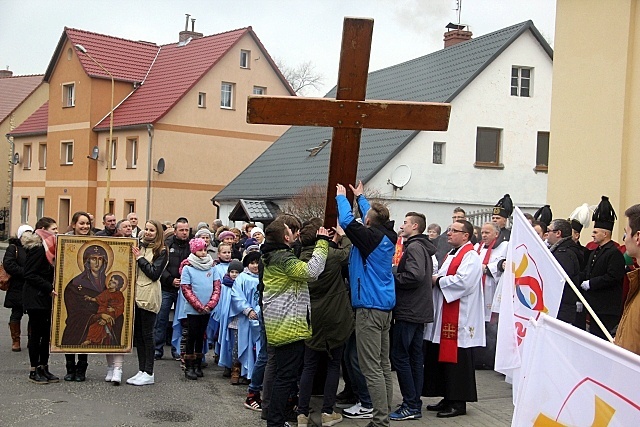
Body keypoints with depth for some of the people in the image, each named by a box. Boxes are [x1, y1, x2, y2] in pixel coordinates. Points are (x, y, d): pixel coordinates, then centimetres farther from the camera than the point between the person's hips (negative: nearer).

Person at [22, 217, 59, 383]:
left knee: (46, 333, 11)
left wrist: (51, 289, 6)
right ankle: (34, 370, 6)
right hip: (35, 298, -9)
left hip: (45, 297, 9)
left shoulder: (48, 247, 14)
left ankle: (43, 368, 18)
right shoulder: (37, 248, -14)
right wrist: (49, 288, -20)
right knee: (37, 333, -2)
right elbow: (30, 274, -19)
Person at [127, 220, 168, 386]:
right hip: (136, 294, 6)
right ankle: (142, 370, 17)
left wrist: (140, 258, -10)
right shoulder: (139, 246, 12)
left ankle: (149, 373, 5)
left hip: (149, 296, -6)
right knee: (137, 333, 9)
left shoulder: (161, 252, -4)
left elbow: (155, 274, -12)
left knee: (147, 334, -2)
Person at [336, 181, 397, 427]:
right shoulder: (387, 237, 7)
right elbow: (372, 218, 24)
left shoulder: (370, 237, -15)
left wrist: (341, 196, 5)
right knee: (383, 365, 12)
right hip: (385, 307, 9)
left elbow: (347, 221, -13)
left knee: (371, 368, -7)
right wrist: (360, 197, 38)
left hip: (370, 308, -9)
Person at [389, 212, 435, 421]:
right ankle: (415, 404, 16)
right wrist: (396, 275, 8)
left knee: (399, 355, -6)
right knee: (415, 356, 11)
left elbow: (414, 276, -26)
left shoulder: (414, 247, -13)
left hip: (408, 311, -10)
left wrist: (391, 277, -13)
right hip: (419, 311, 10)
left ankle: (410, 405, -4)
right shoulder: (423, 247, 17)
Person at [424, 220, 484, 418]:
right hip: (444, 316, 10)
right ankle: (448, 398, 21)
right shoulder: (452, 254, 19)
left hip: (459, 318, -10)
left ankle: (458, 402, 4)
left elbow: (462, 282, -24)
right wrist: (437, 279, 4)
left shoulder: (470, 256, -12)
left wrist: (438, 280, -12)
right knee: (442, 357, 12)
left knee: (456, 359, -4)